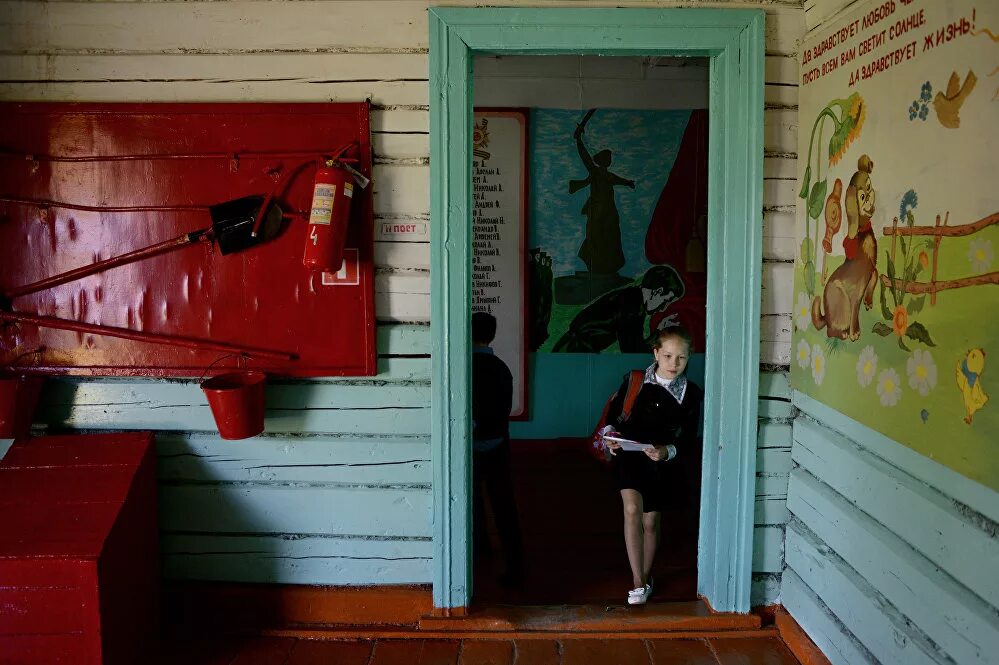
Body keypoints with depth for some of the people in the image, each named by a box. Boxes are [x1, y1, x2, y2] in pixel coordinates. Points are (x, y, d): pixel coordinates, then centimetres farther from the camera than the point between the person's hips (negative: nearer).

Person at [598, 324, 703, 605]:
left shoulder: (692, 394, -6)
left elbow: (689, 441, -4)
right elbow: (614, 414, 3)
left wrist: (668, 451, -21)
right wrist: (610, 434, -17)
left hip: (662, 463, 1)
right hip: (629, 455, -1)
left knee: (650, 521, 12)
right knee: (632, 509, -22)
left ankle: (646, 576, 36)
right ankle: (638, 582, -14)